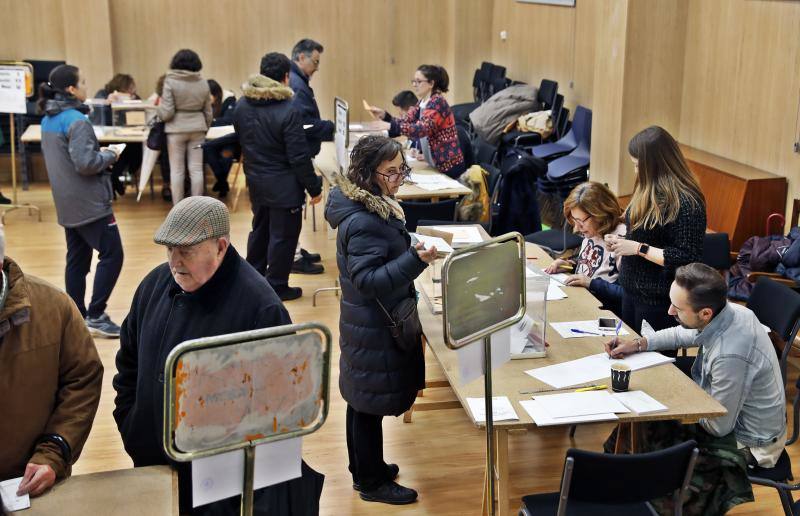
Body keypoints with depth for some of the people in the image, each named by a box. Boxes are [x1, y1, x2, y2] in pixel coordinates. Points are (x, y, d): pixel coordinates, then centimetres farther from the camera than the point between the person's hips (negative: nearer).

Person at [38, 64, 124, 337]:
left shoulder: (48, 120, 10)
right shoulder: (76, 121, -18)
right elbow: (85, 163, -25)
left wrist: (98, 152, 13)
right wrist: (108, 155, -6)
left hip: (67, 205, 9)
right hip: (90, 203, -9)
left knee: (77, 260, 13)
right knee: (112, 255, -3)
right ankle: (95, 316, -3)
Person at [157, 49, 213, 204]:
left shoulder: (170, 82, -10)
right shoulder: (203, 83, 2)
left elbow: (167, 112, -13)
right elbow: (208, 112, 8)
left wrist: (158, 107, 9)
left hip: (176, 129, -3)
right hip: (197, 128, 3)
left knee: (177, 170, 4)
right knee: (196, 169, 7)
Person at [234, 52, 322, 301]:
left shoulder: (242, 105, -1)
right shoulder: (288, 111, -22)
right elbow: (299, 157, -20)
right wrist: (314, 187, -11)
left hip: (255, 182, 7)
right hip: (283, 186, -7)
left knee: (260, 229, 23)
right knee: (283, 235, 5)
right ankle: (277, 286, 13)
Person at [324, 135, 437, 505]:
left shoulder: (375, 205, 5)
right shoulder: (362, 222, -27)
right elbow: (368, 280, -29)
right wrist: (416, 260, -36)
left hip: (369, 323, 10)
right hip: (373, 329, -10)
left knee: (362, 400, 21)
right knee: (372, 403, 4)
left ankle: (363, 468, 37)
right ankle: (372, 482, 20)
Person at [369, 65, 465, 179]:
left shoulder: (437, 102, -17)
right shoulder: (422, 103, 10)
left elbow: (422, 129, -30)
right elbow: (405, 122, 4)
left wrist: (390, 126, -37)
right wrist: (384, 115, -12)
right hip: (436, 165, 8)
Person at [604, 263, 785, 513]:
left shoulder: (730, 355, -39)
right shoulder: (728, 310, -14)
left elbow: (718, 427, -24)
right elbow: (683, 334, 10)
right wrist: (638, 344, 0)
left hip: (748, 443, -8)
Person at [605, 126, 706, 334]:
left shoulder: (685, 202, -20)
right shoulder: (649, 190, 6)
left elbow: (686, 258, -23)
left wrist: (638, 248, -20)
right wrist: (623, 241, 2)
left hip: (658, 301, -9)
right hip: (631, 289, 9)